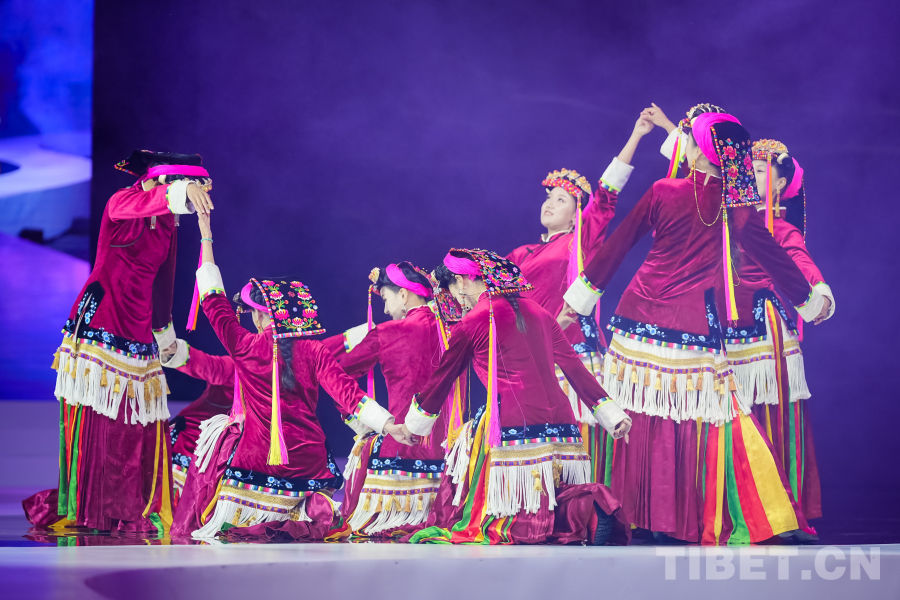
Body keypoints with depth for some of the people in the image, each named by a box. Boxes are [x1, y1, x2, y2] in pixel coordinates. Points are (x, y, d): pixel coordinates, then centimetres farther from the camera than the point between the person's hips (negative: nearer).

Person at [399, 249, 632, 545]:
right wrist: (611, 415, 13)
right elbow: (575, 368, 13)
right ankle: (589, 505, -21)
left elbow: (441, 379, 13)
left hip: (513, 426, -6)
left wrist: (413, 424, 27)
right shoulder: (538, 313, 17)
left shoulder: (473, 323, 1)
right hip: (560, 421, 6)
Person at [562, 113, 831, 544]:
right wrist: (807, 300, 22)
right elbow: (768, 253, 7)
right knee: (695, 423, 6)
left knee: (640, 422, 9)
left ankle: (638, 514, 16)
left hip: (640, 315, 1)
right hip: (694, 326, -1)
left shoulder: (662, 192, 0)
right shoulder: (732, 204, -1)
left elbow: (617, 245, 6)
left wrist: (579, 297, 15)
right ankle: (687, 518, 7)